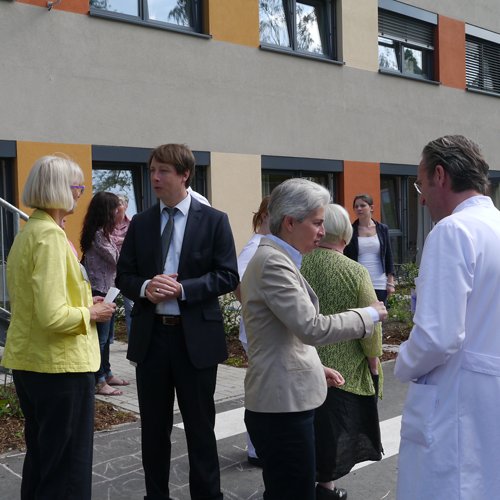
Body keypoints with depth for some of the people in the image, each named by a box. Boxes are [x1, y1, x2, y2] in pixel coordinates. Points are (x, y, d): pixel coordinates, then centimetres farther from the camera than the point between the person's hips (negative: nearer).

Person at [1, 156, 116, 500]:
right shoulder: (50, 236, -19)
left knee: (41, 456, 22)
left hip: (28, 362, 10)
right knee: (68, 463, 5)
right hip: (61, 365, -9)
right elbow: (53, 316, -27)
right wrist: (90, 313, -10)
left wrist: (82, 303, 12)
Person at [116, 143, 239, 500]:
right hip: (150, 335, 3)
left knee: (200, 426, 9)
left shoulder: (214, 220, -2)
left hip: (196, 337, -3)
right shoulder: (141, 223, 7)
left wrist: (181, 289, -18)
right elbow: (124, 276, 8)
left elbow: (228, 276, -7)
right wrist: (145, 287, -14)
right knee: (154, 427, 14)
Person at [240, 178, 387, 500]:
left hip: (286, 399, 10)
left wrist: (315, 367, 17)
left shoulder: (274, 257, 14)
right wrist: (370, 314, -13)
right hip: (284, 404, -10)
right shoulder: (273, 262, -18)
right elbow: (311, 328, -25)